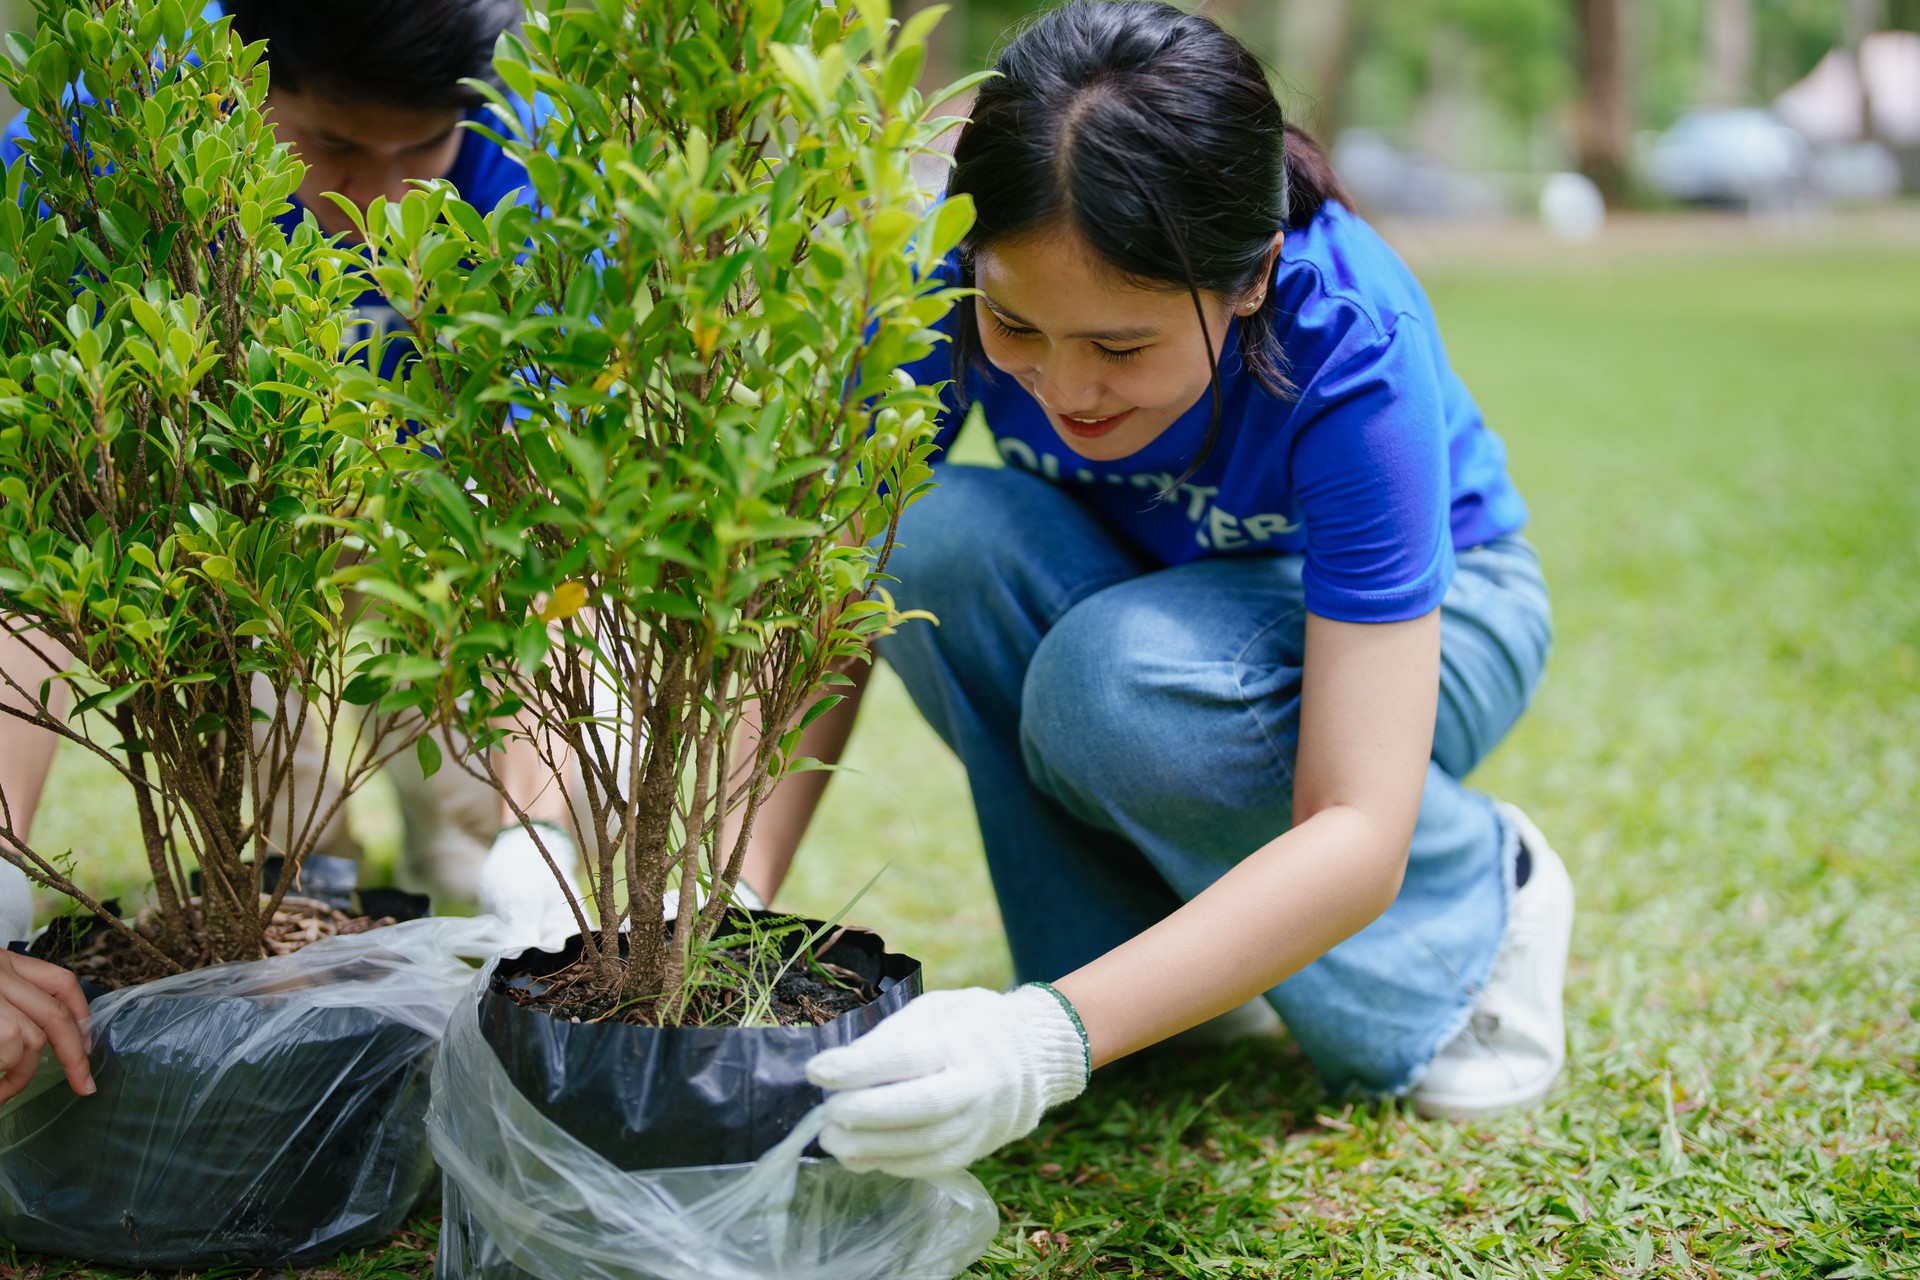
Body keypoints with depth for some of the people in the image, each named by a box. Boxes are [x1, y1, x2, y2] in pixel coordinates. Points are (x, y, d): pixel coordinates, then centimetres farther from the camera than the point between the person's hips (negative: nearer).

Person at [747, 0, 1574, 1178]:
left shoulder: (1354, 352, -37)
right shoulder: (957, 282, -27)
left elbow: (1358, 834, -40)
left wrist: (1051, 1042, -52)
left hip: (1419, 609, -3)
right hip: (1144, 595, 4)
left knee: (1114, 681, -36)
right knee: (940, 538, -30)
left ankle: (1479, 895, -8)